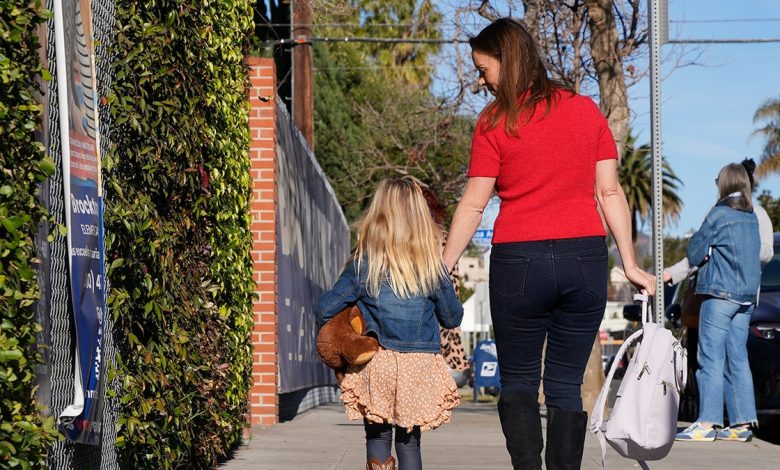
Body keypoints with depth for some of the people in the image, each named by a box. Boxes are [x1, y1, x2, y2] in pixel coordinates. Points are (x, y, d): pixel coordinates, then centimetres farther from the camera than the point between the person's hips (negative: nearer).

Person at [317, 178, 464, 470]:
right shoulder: (432, 268, -1)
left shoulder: (362, 266, -3)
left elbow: (325, 311, -3)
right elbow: (453, 318, 9)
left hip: (376, 366, -1)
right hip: (420, 368, 1)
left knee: (378, 436, 10)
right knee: (409, 441, 12)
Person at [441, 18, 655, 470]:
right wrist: (631, 265, 9)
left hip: (519, 262, -3)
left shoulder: (495, 123, -4)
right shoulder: (587, 111, 6)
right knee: (567, 385, 9)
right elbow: (610, 192, 5)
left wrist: (442, 268, 6)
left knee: (518, 383, 11)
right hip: (585, 258, 3)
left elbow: (473, 206, -2)